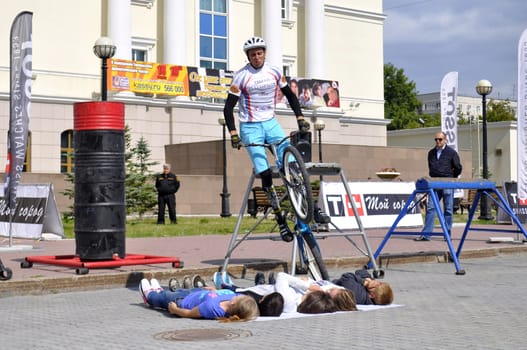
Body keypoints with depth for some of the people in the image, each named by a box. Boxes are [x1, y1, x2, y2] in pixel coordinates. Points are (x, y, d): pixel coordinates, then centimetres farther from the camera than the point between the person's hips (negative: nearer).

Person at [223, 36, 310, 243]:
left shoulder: (274, 72, 2)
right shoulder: (241, 76, -9)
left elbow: (290, 96, 14)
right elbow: (228, 108, -9)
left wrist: (300, 119, 3)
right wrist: (233, 134, -18)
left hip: (271, 123, 3)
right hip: (250, 127, -3)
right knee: (265, 173, -15)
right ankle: (280, 219, -9)